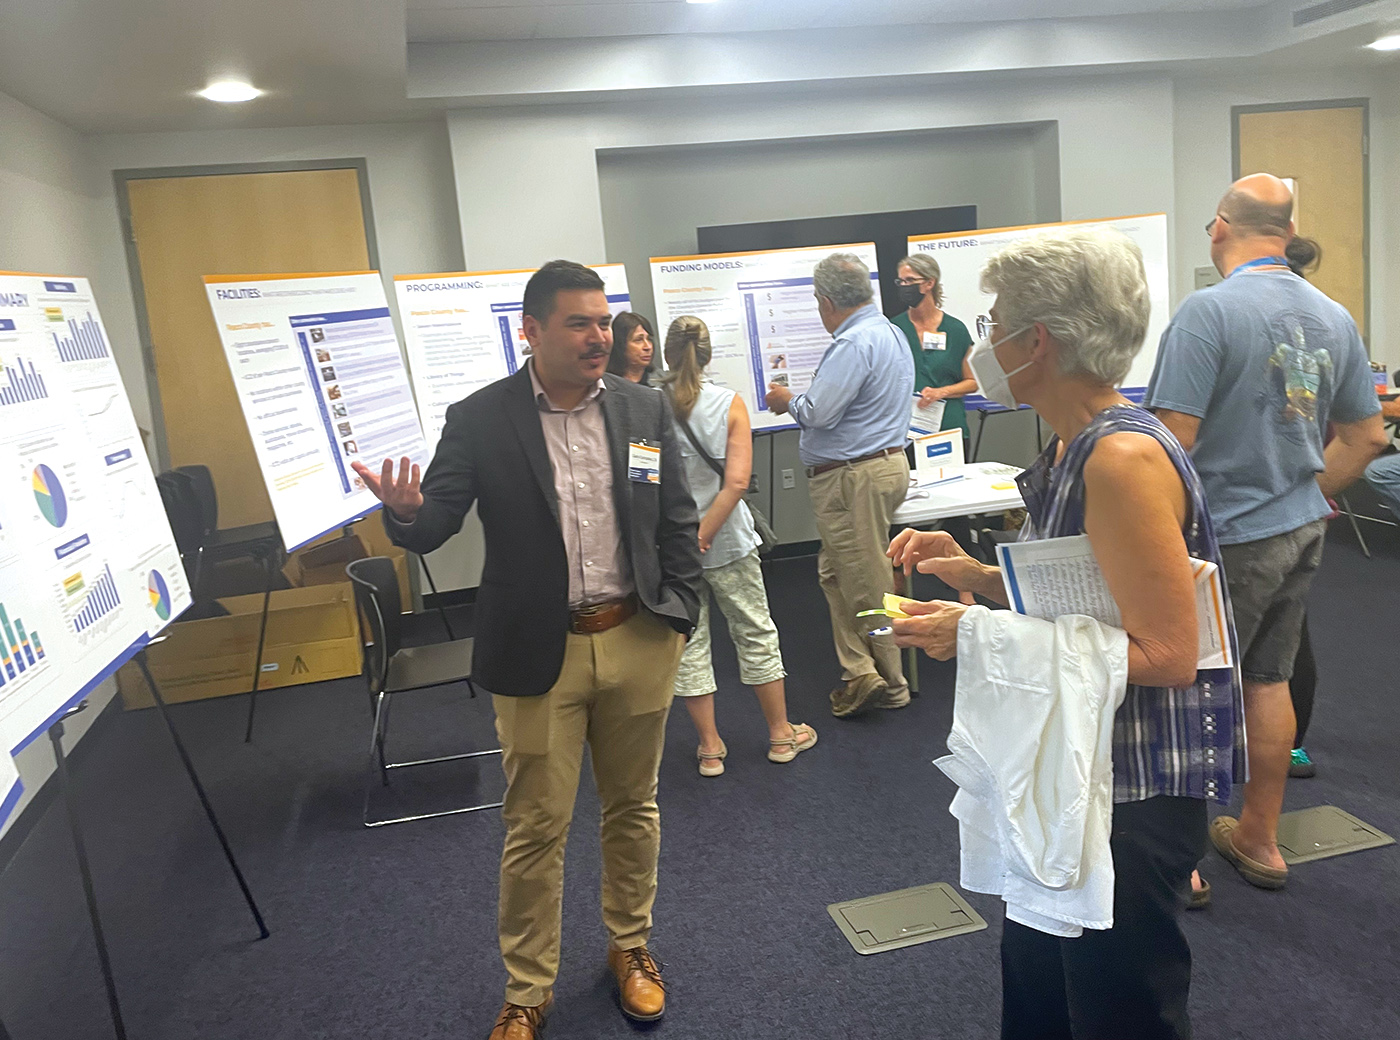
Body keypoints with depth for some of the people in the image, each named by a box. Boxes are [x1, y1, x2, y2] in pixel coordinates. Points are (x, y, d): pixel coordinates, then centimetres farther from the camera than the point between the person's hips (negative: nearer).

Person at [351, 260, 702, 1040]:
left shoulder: (646, 409, 2)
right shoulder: (479, 420, -6)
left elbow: (679, 524, 6)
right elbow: (436, 527, -8)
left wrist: (681, 620, 0)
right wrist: (405, 511, -31)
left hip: (638, 641, 3)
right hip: (541, 653, -2)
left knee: (634, 806, 18)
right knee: (536, 827, 7)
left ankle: (632, 946, 41)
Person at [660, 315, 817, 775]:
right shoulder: (730, 404, -8)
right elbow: (737, 482, -17)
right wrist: (703, 535, -15)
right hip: (728, 541, 0)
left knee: (688, 641, 11)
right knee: (756, 633, 14)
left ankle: (710, 745, 20)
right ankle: (781, 733, 27)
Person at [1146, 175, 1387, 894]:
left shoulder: (1209, 310, -18)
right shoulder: (1333, 318, 6)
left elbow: (1173, 437, -23)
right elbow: (1366, 436, 12)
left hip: (1228, 537, -7)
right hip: (1301, 533, 7)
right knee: (1268, 681, 18)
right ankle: (1258, 840, 32)